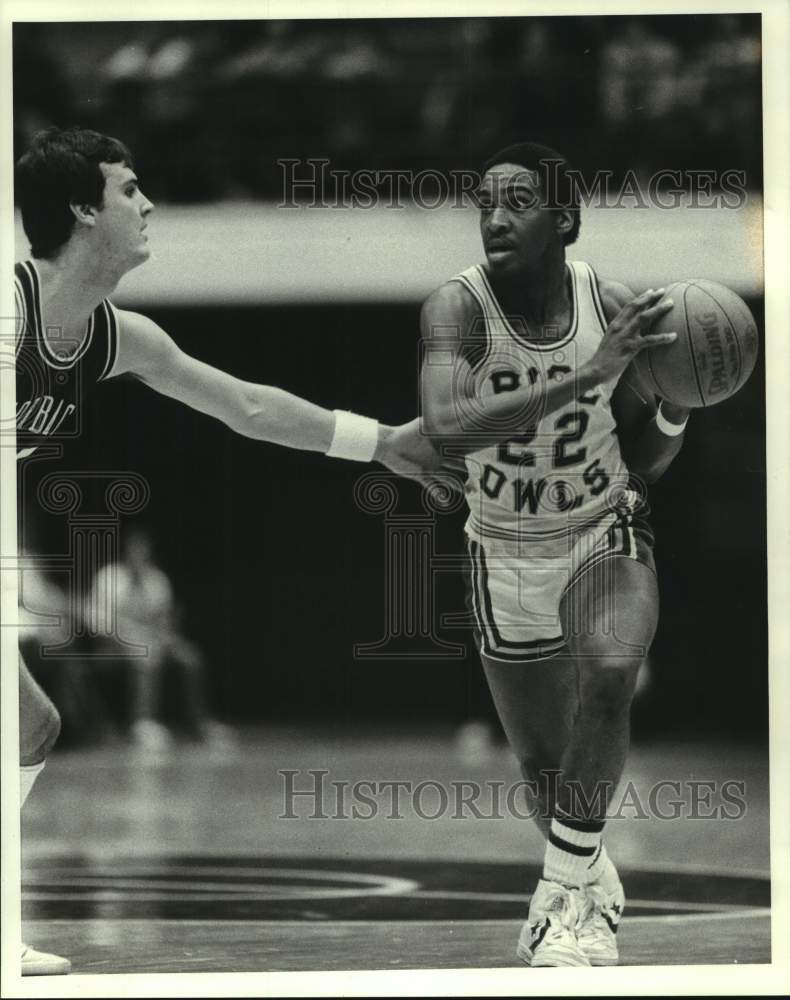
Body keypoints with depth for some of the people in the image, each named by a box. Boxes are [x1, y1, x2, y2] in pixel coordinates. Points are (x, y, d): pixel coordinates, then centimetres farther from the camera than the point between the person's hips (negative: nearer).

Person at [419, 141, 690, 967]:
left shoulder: (614, 307, -15)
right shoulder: (457, 308, -21)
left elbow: (645, 465, -3)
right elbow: (447, 427, -42)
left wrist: (677, 399, -24)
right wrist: (587, 373, -45)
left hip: (606, 535, 0)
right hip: (507, 556, 0)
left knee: (608, 676, -31)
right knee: (542, 759, 11)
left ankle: (567, 893, -18)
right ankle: (588, 883, 45)